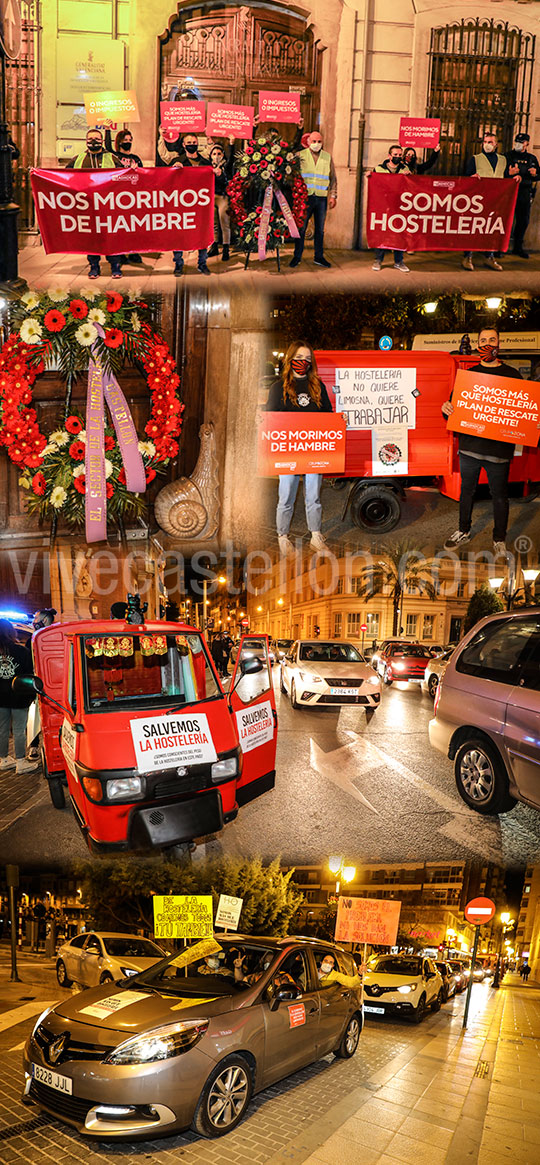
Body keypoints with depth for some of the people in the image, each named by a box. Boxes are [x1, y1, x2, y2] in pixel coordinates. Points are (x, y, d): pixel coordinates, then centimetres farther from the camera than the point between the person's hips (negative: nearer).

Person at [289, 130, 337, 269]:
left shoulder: (328, 157, 11)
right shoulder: (300, 155, 3)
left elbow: (333, 178, 15)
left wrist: (333, 196, 7)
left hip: (321, 198, 2)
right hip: (305, 197, -2)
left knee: (320, 229, 7)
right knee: (301, 228, 0)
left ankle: (319, 257, 15)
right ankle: (297, 256, 9)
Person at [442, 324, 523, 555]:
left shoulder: (512, 375, 3)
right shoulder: (469, 374, 10)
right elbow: (455, 403, 12)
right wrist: (447, 409, -11)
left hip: (498, 447, -3)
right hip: (469, 444, 3)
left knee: (499, 495, 7)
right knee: (466, 490, 16)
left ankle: (499, 539, 21)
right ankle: (463, 531, 33)